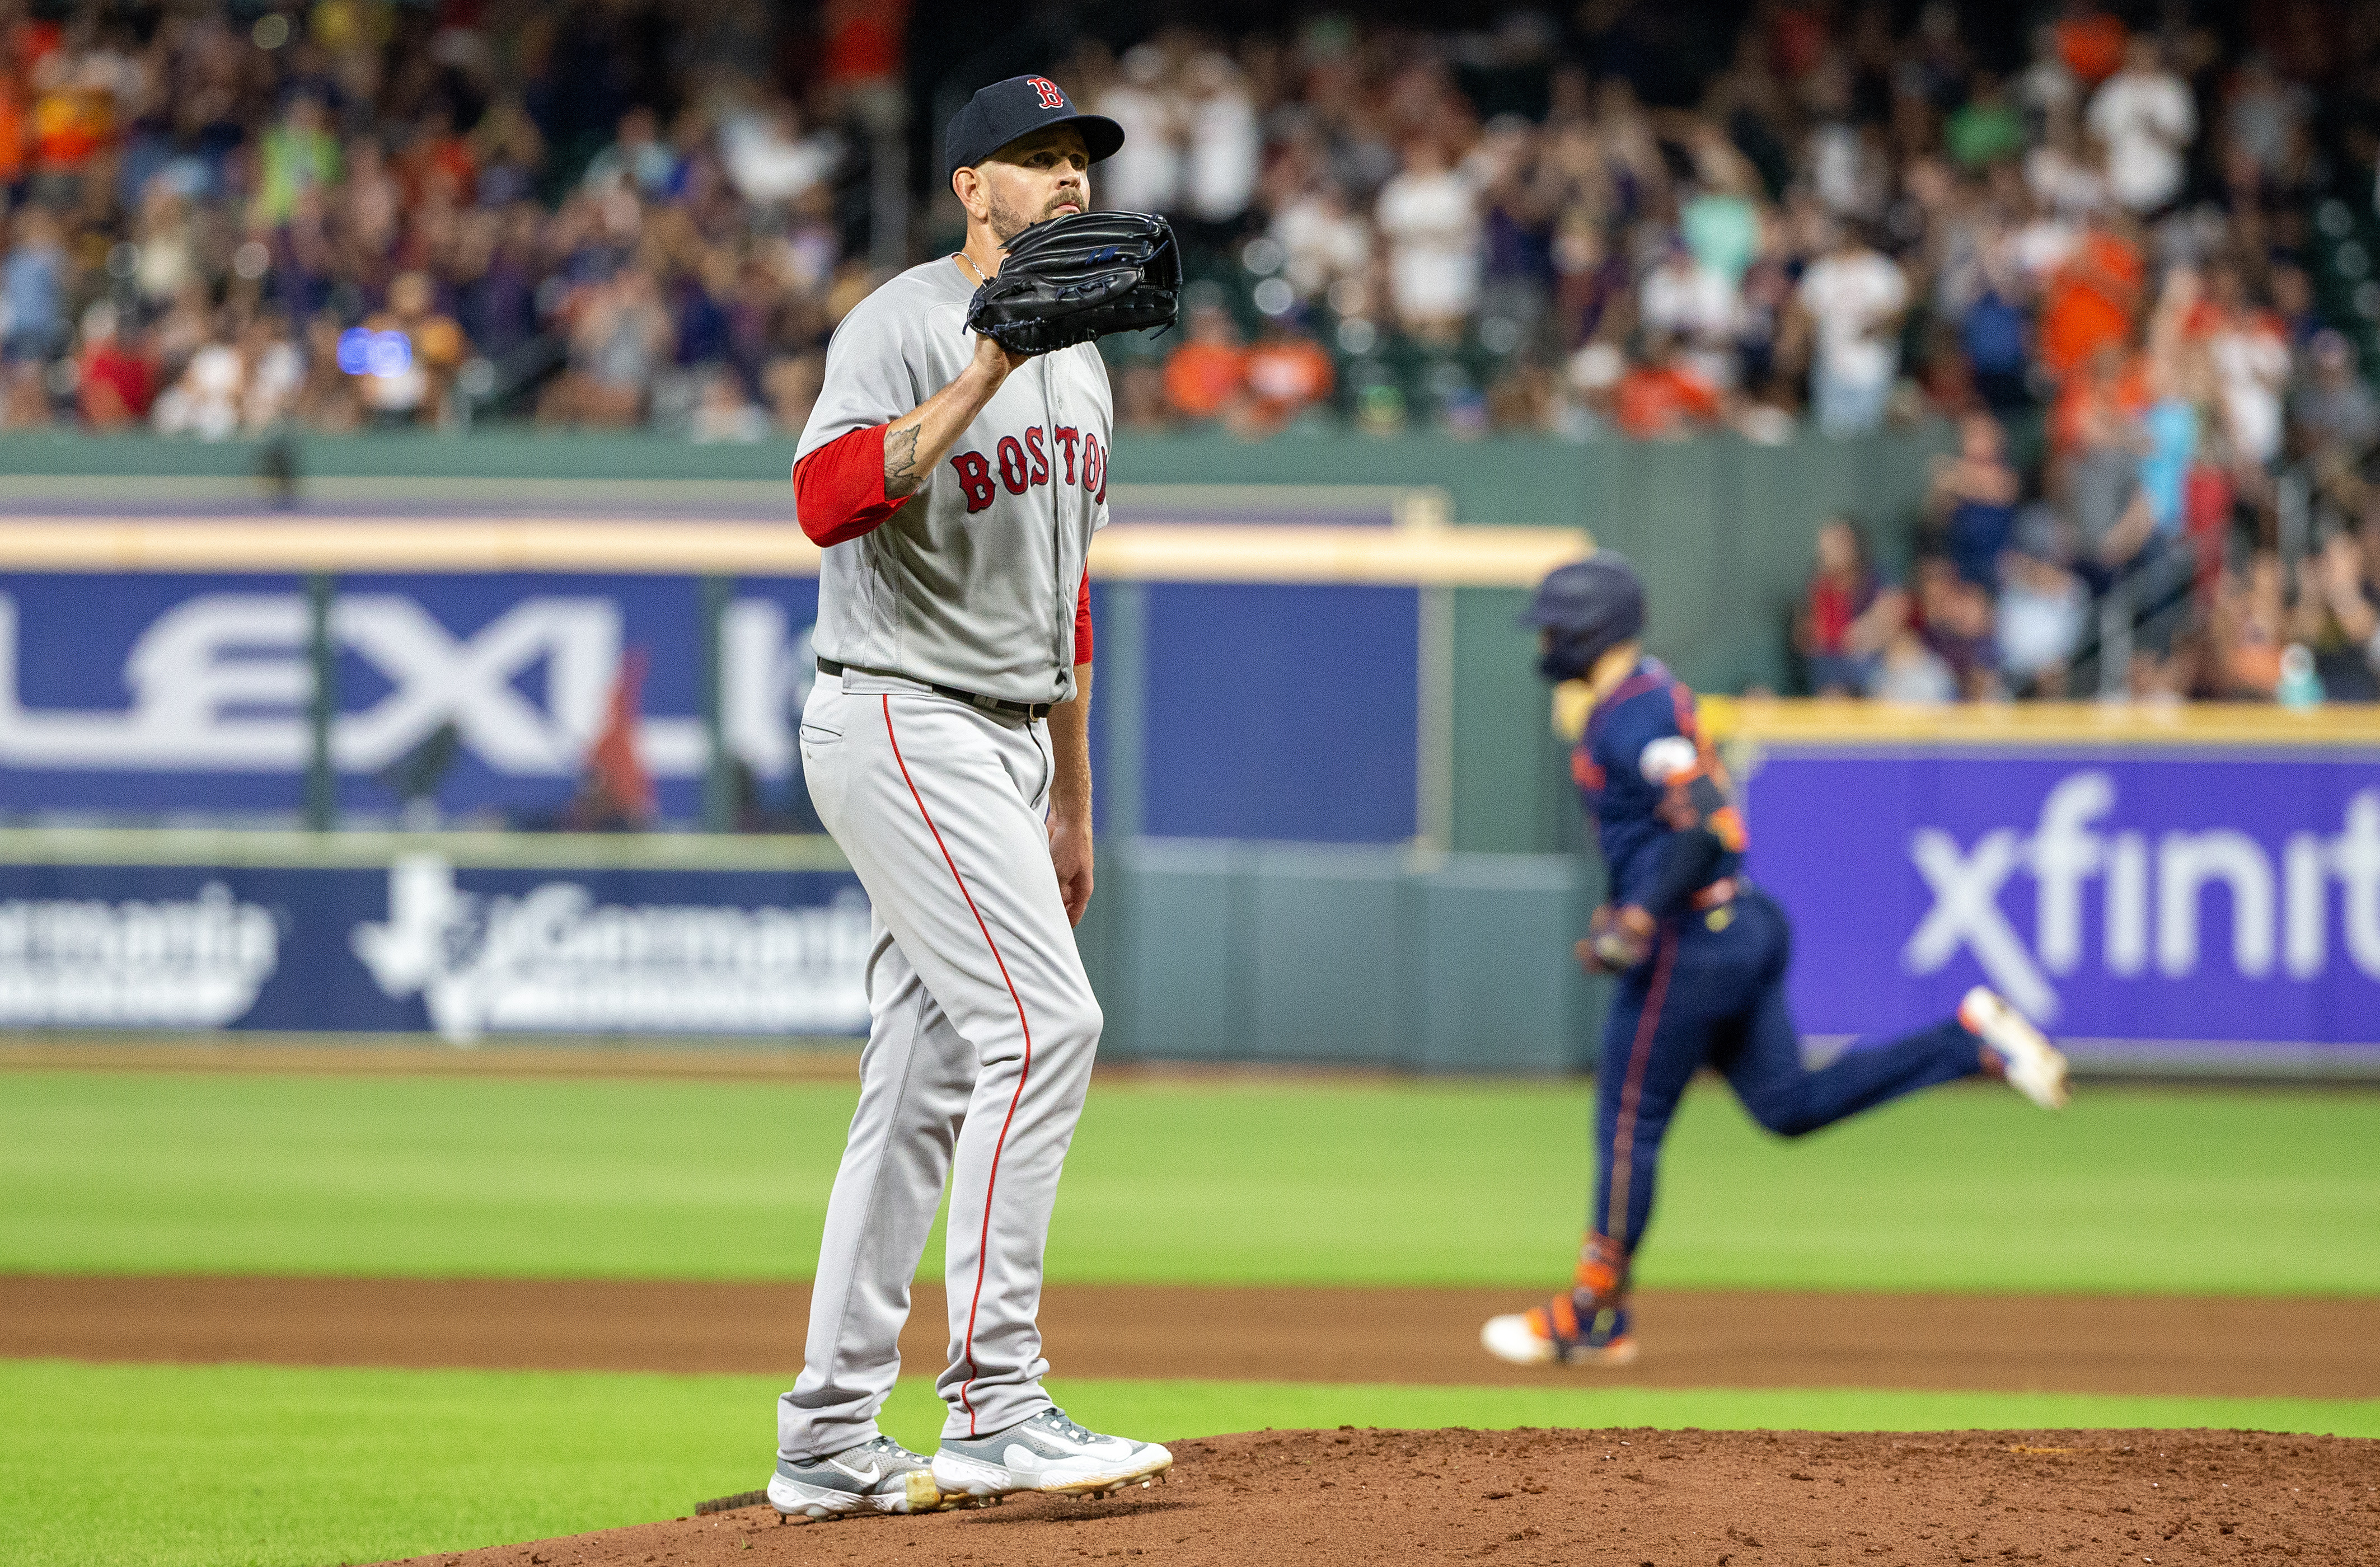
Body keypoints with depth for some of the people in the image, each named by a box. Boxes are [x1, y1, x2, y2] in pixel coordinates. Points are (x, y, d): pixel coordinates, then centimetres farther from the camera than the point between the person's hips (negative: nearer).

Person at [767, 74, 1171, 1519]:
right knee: (1043, 1023, -19)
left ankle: (829, 1442, 10)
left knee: (928, 1085, 7)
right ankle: (996, 1411, -19)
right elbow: (827, 502, -29)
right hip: (898, 722, -9)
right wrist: (981, 381, -32)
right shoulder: (905, 324, -11)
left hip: (1002, 744, 9)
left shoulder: (1079, 365, 17)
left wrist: (1072, 803, 23)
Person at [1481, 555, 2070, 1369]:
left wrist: (1640, 919, -25)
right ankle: (1970, 1040, 5)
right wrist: (1630, 907, 21)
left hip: (1690, 939, -10)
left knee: (1628, 1124, -1)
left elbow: (1706, 824, -27)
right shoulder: (1653, 693, 14)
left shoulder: (1632, 715, -17)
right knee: (1790, 1103, 11)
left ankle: (1595, 1318, 7)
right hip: (1743, 927, 10)